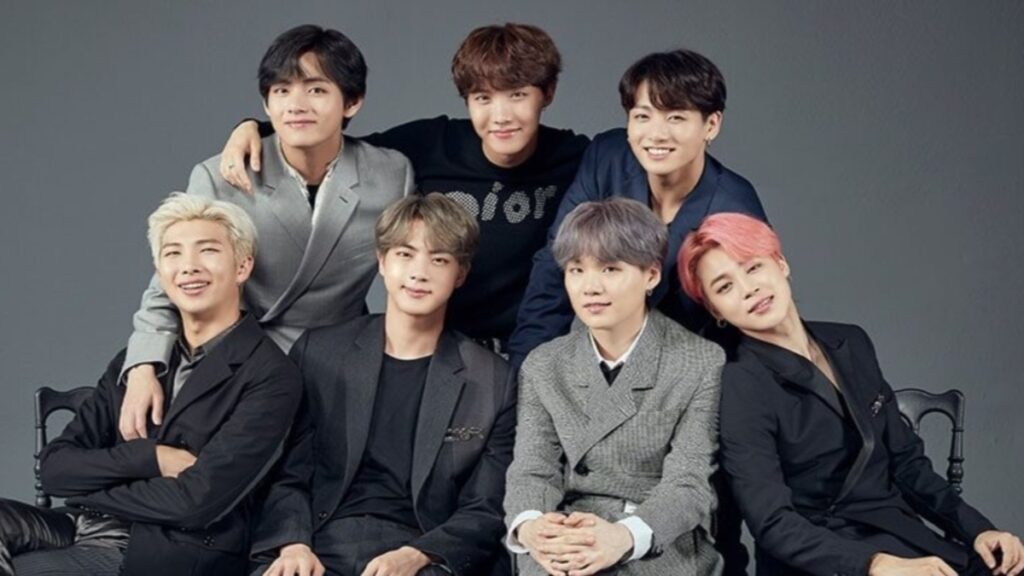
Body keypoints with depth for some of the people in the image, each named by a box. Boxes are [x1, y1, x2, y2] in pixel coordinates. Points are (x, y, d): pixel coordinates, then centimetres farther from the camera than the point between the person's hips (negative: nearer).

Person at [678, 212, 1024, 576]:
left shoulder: (850, 344, 8)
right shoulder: (740, 387, -10)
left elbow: (904, 460, 14)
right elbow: (773, 524, -16)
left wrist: (977, 530, 0)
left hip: (905, 541, 6)